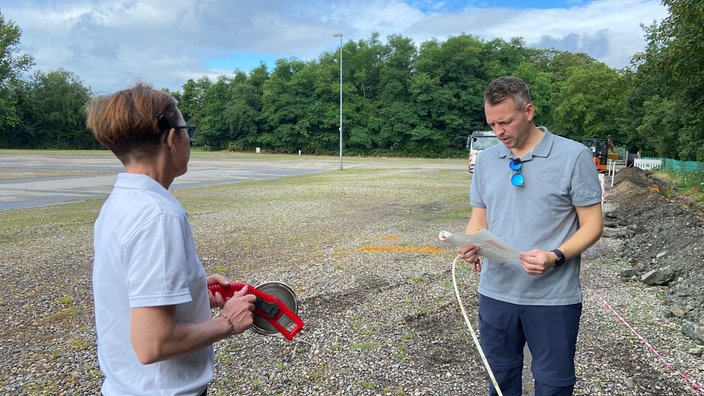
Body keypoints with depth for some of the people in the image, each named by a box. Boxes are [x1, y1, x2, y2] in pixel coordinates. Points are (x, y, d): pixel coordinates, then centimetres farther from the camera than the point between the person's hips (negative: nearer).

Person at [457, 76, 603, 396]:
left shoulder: (574, 156, -7)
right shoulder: (486, 159, 6)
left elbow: (592, 225, -6)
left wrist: (556, 257, -23)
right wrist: (470, 244, -11)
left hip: (554, 298, -3)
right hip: (496, 294, 4)